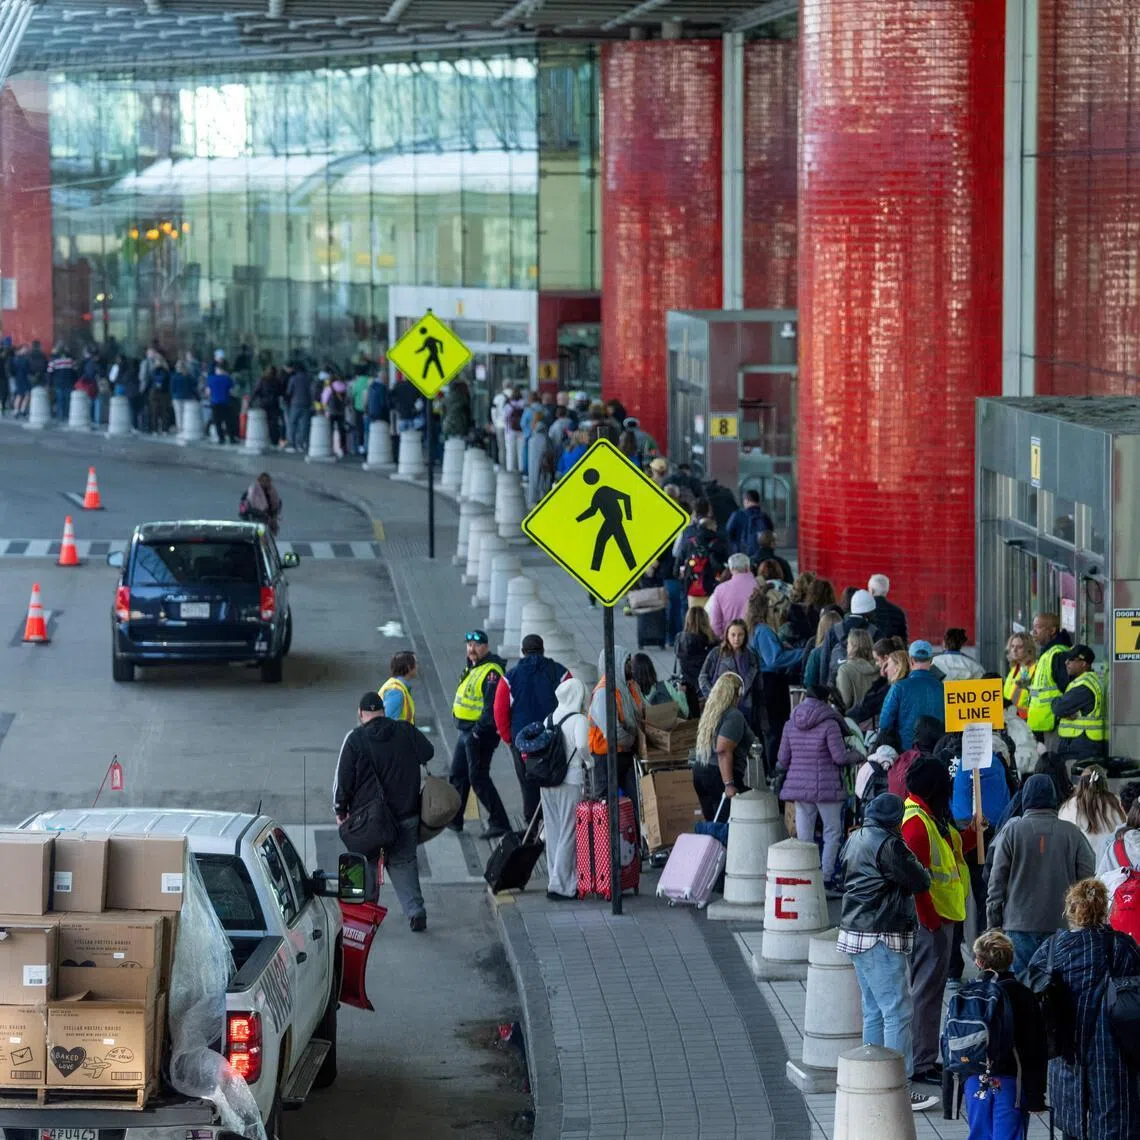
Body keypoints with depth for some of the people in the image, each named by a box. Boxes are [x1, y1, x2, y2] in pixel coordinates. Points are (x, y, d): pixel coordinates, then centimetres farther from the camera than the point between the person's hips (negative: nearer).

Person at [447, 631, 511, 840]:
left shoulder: (492, 672, -18)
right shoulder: (471, 668, 14)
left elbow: (492, 705, -25)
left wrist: (479, 730, -25)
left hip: (481, 733, -10)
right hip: (466, 731, 10)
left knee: (478, 778, -8)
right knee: (458, 775, 19)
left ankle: (499, 823, -4)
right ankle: (454, 818, 32)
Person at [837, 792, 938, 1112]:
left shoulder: (856, 840, 13)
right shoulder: (887, 845, -17)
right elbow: (921, 881, -13)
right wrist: (916, 866, 8)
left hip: (856, 933, 10)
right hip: (880, 938, -10)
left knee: (874, 1011, 15)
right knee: (898, 1011, -7)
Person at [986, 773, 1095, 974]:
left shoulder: (1012, 831, -3)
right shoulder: (1072, 833, 1)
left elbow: (997, 879, -2)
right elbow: (1087, 875, 3)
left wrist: (994, 920, 5)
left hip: (1020, 923, -2)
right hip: (1062, 925, 2)